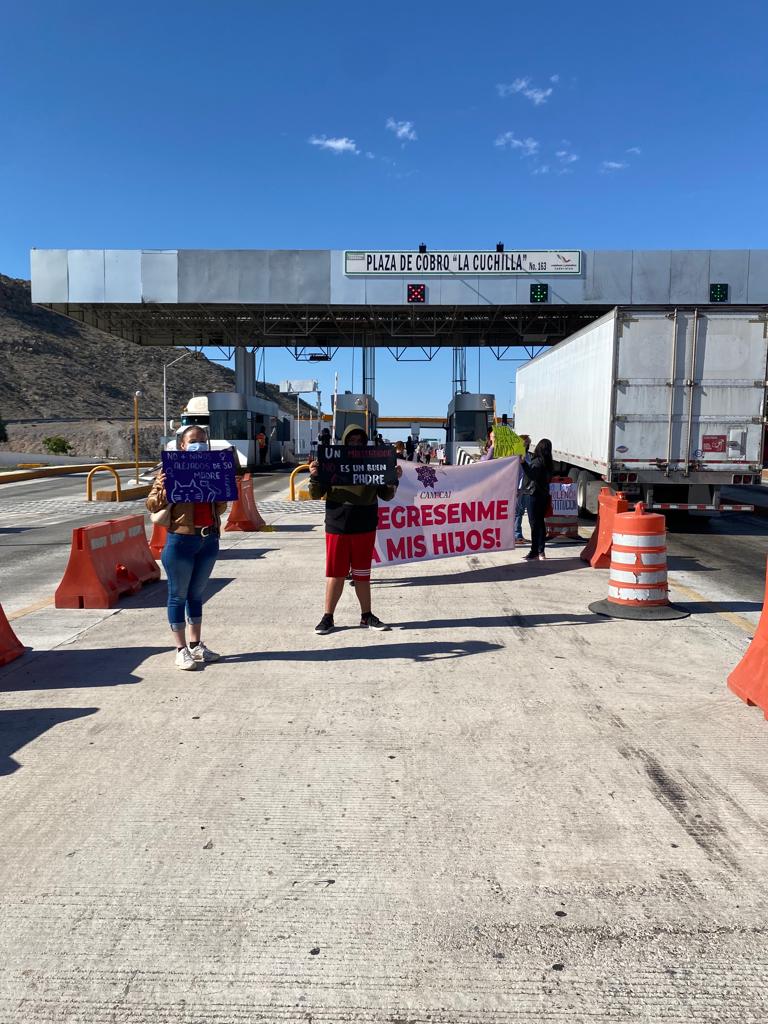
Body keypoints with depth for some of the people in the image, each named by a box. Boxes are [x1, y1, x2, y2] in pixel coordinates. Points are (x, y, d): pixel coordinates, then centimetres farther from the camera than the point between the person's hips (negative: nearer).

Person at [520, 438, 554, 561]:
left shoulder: (537, 462, -14)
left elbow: (531, 474, -26)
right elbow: (548, 478, 14)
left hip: (534, 494, -8)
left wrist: (523, 462, -33)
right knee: (540, 522, 11)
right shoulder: (548, 464, 10)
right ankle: (541, 551, 14)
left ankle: (534, 551, -2)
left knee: (534, 523, -4)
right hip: (544, 495, 8)